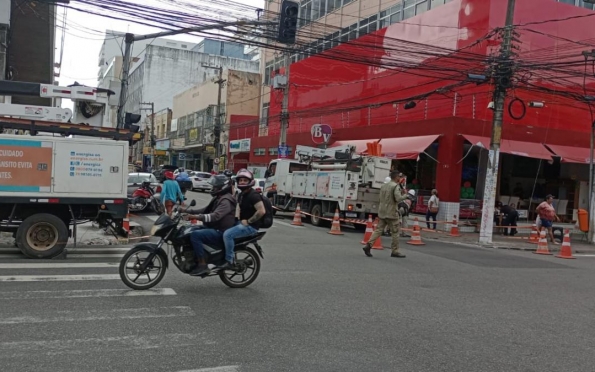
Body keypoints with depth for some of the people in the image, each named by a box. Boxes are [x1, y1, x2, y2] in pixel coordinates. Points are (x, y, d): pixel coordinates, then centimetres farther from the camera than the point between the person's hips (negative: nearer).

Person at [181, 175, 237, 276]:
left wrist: (196, 217, -38)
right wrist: (187, 210, 10)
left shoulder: (226, 201, -17)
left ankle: (202, 265, -25)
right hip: (214, 228, 11)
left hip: (221, 233, -11)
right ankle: (190, 257, 10)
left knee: (195, 235, -28)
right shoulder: (218, 198, 17)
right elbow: (205, 210, 21)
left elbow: (215, 216, -31)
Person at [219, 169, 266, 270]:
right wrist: (238, 219, 12)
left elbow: (262, 211, -26)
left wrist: (248, 221, -21)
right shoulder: (241, 194, 13)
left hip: (251, 226, -10)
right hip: (242, 222, 10)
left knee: (227, 234, -25)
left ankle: (229, 260, -15)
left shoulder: (253, 195, -17)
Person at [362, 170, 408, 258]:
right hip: (391, 213, -7)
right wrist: (405, 195, -1)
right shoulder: (396, 186, -12)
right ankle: (395, 251, 11)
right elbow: (398, 198, -22)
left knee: (378, 230, 6)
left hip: (382, 212, 7)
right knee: (395, 232, 5)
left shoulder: (384, 186, 14)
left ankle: (368, 245, -6)